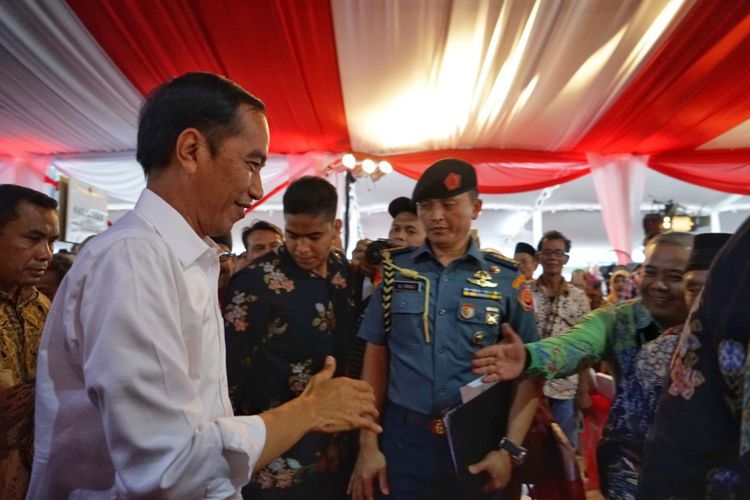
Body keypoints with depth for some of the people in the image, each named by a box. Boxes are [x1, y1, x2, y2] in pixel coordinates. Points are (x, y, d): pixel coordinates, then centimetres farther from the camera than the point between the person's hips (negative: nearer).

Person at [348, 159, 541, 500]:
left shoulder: (507, 280, -3)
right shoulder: (395, 270, 0)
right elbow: (376, 356, 1)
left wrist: (510, 448, -8)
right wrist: (367, 444, -1)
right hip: (402, 439, 1)